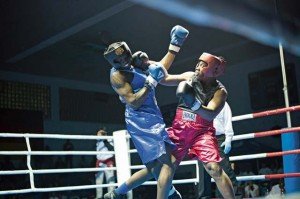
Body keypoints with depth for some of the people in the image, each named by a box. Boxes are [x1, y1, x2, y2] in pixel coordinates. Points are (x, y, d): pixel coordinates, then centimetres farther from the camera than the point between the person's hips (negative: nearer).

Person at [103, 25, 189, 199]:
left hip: (153, 119, 9)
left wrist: (175, 45, 18)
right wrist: (151, 82, -19)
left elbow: (161, 68, 22)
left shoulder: (136, 63, 14)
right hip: (141, 121, -9)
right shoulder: (117, 75, -10)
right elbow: (134, 103, -18)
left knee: (155, 167, 14)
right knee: (168, 164, -16)